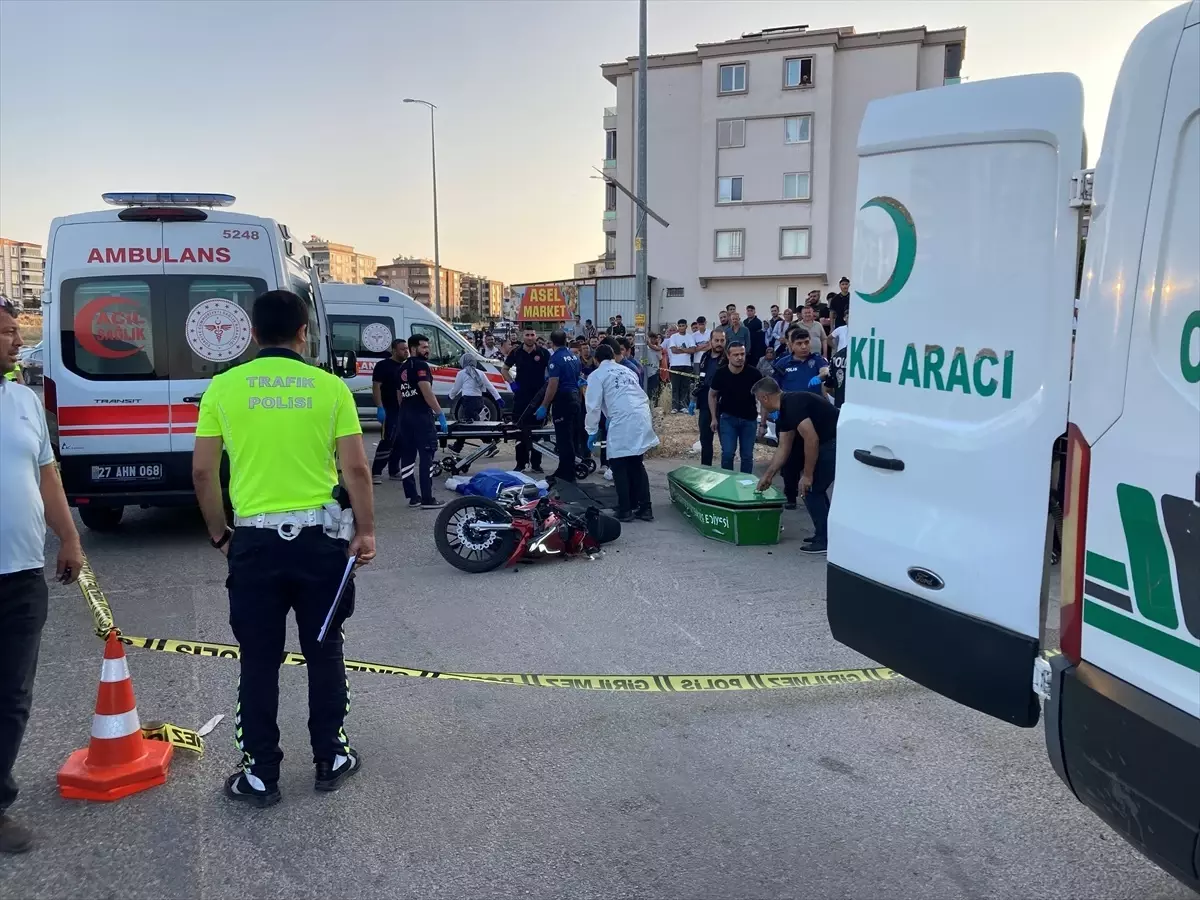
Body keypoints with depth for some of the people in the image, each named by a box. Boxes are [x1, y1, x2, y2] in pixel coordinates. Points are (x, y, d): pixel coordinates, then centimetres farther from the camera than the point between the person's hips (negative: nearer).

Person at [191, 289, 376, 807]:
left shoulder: (224, 387, -2)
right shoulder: (330, 387, -3)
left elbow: (202, 471, 0)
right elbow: (356, 468, -6)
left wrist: (219, 533, 12)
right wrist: (366, 532, 4)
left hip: (255, 539, 0)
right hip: (321, 536, 0)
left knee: (259, 661, 10)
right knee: (324, 651, 14)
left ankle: (261, 775, 20)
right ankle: (331, 759, 25)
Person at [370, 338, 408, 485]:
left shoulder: (405, 367, 15)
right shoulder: (384, 365, -6)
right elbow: (376, 387, -11)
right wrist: (380, 408, -20)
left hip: (404, 410, 7)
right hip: (390, 410, -7)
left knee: (399, 443, 10)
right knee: (388, 441, -12)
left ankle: (394, 471, 18)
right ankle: (376, 472, -9)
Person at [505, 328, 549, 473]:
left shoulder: (543, 353, -4)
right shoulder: (516, 353, 2)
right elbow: (505, 368, 13)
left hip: (538, 396, -2)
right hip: (521, 395, 2)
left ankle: (536, 464, 12)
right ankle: (520, 463, 14)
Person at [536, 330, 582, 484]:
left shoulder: (556, 358, -14)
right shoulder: (573, 357, 11)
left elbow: (553, 385, -20)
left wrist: (544, 407, -17)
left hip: (563, 399, -8)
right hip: (575, 397, 8)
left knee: (564, 438, -4)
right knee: (571, 436, 14)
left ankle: (566, 474, -2)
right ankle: (565, 470, 22)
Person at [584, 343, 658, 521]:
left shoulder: (597, 375, 7)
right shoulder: (627, 370, 24)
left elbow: (594, 406, 1)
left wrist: (592, 431, 10)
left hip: (622, 423, -6)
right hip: (642, 420, 6)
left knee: (620, 468, 6)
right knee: (637, 465, 15)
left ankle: (625, 510, 6)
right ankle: (644, 508, 14)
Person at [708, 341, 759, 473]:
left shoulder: (753, 373, -14)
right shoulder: (721, 373, -12)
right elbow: (712, 395, 4)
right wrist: (714, 418, 0)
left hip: (749, 418, 0)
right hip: (728, 417, 0)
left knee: (747, 455, 7)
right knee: (727, 453, -7)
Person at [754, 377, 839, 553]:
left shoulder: (793, 405, -18)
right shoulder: (785, 409, 14)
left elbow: (812, 440, -24)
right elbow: (783, 448, 21)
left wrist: (807, 475, -17)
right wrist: (768, 476, 25)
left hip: (838, 442, -10)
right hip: (831, 442, 10)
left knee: (810, 488, -4)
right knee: (814, 487, 18)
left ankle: (825, 540, 3)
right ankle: (826, 534, 26)